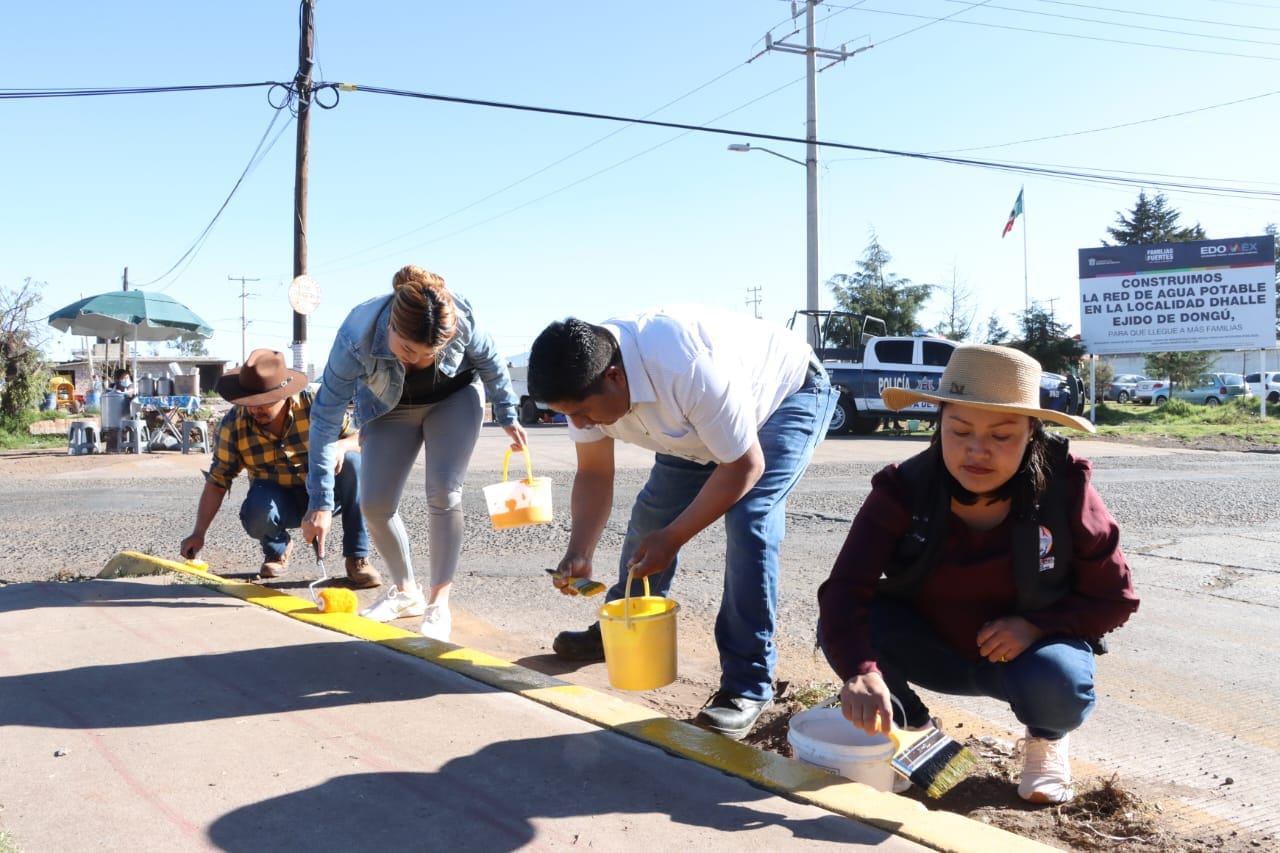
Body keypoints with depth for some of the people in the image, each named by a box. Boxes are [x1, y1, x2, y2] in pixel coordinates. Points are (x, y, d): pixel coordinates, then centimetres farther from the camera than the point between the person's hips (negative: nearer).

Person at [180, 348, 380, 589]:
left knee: (352, 461, -30)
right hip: (281, 501, 0)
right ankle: (277, 549, 6)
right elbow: (216, 482, -7)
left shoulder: (314, 405, -17)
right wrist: (198, 533, -14)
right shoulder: (233, 425, -13)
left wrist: (342, 445, -37)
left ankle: (357, 558, -21)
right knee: (256, 513, -35)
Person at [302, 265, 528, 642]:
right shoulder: (355, 338, -36)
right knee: (376, 505, -4)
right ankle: (406, 592, 19)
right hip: (391, 410, 1)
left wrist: (508, 416, 0)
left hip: (455, 398, -1)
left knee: (444, 493, -17)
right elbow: (325, 417, -29)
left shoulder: (461, 317, -35)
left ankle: (438, 603, -5)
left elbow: (489, 361, -11)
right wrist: (321, 501, -28)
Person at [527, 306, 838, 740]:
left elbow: (744, 467, -31)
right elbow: (593, 474, -9)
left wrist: (672, 538, -28)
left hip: (789, 393, -7)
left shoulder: (689, 369, -43)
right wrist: (579, 553, -22)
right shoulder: (582, 379, -21)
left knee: (749, 521, -24)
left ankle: (748, 685, -14)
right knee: (652, 511, 3)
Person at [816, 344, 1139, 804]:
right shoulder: (904, 490, -22)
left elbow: (1115, 599, -9)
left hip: (1027, 651, 0)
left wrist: (1037, 625, -26)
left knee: (1058, 686, -35)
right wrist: (860, 671, -51)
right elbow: (845, 591, -32)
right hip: (931, 648, 1)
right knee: (843, 628, -27)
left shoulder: (1064, 491, -20)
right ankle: (913, 730, 3)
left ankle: (1045, 739, 6)